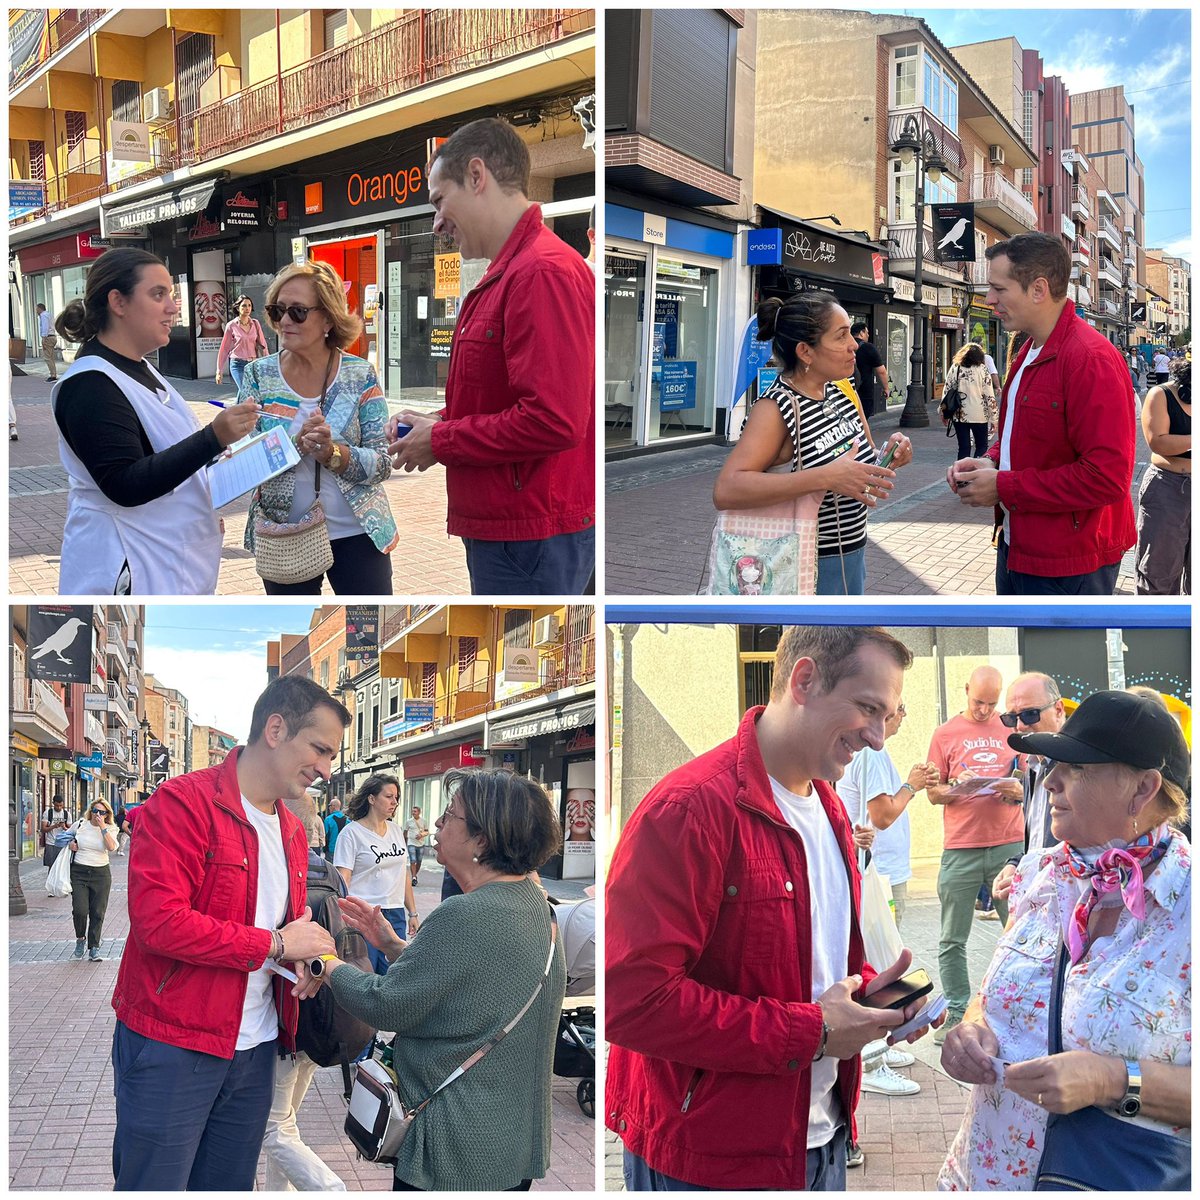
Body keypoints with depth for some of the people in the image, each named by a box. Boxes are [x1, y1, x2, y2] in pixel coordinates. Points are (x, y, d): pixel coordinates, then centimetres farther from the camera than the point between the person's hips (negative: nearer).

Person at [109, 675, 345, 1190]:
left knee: (228, 1186, 15)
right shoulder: (185, 802, -14)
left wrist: (307, 954, 0)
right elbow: (159, 921, -24)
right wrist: (274, 944, -18)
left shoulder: (292, 831, 13)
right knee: (154, 1186, 3)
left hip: (253, 1049, 7)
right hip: (171, 1047, -7)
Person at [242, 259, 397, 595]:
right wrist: (298, 444, -24)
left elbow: (382, 463, -7)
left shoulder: (361, 375, -4)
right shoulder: (258, 375, 0)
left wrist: (332, 452, -25)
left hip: (356, 534, -1)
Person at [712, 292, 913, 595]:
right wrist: (825, 477, -39)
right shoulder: (776, 409, -20)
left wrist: (890, 457, -8)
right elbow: (725, 491, -34)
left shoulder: (842, 392, 2)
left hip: (853, 556, 8)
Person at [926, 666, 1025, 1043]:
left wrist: (1017, 790, -7)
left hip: (1009, 845, 1)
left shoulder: (1013, 729, 10)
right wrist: (957, 787, -14)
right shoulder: (946, 734, 6)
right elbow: (933, 793, 7)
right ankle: (957, 1012, 11)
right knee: (953, 941, 2)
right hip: (960, 848, 0)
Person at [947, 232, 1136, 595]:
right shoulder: (1031, 351, 11)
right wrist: (990, 462, 2)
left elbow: (1107, 477, -27)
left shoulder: (1091, 359, -21)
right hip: (1017, 546, 10)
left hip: (1068, 567, -10)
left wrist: (1004, 487, -20)